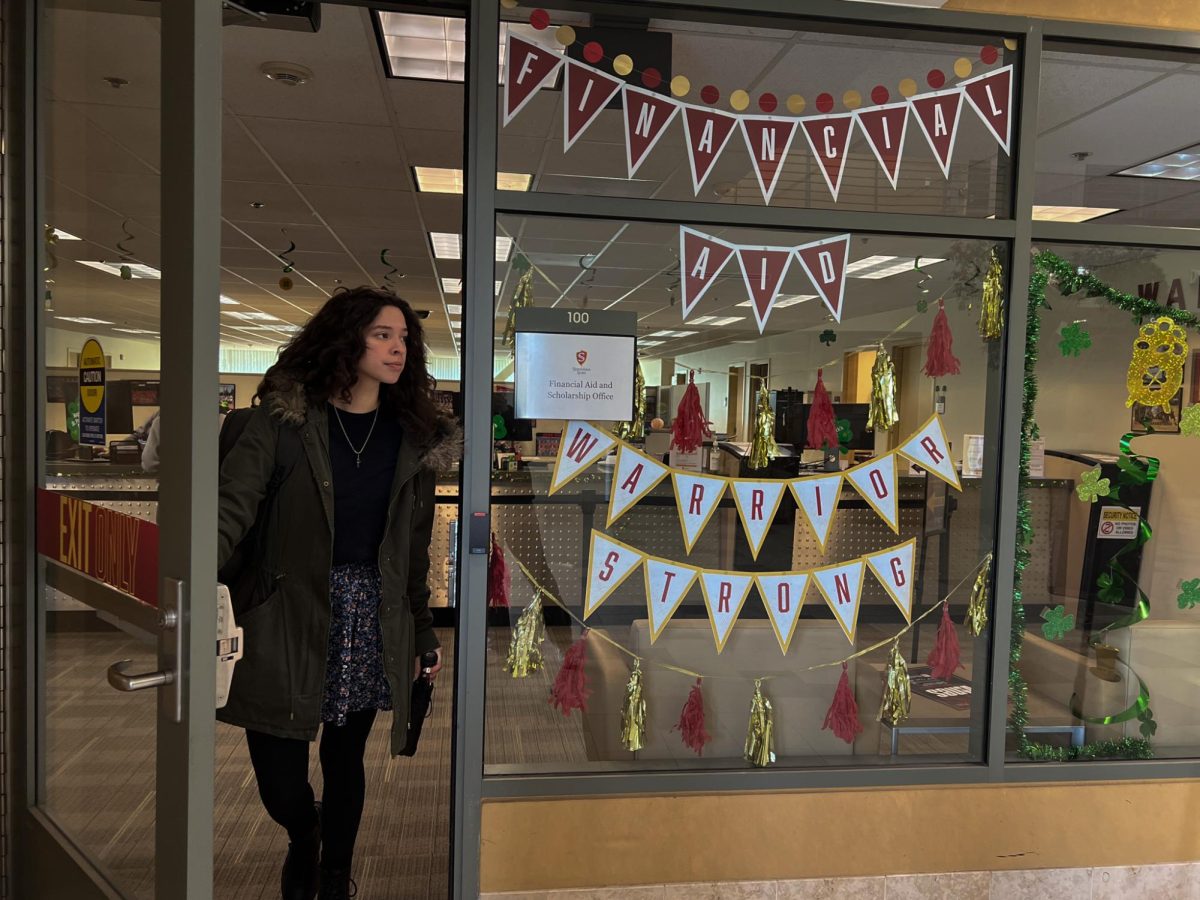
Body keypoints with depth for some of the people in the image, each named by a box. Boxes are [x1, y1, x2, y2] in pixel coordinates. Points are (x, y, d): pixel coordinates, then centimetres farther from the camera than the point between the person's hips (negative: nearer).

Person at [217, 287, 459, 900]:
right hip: (289, 611, -2)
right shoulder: (285, 416, -5)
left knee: (345, 756, 13)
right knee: (275, 758, 1)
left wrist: (424, 633, 13)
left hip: (372, 616, 3)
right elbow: (233, 505, -13)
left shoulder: (414, 436, 5)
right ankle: (303, 838, 37)